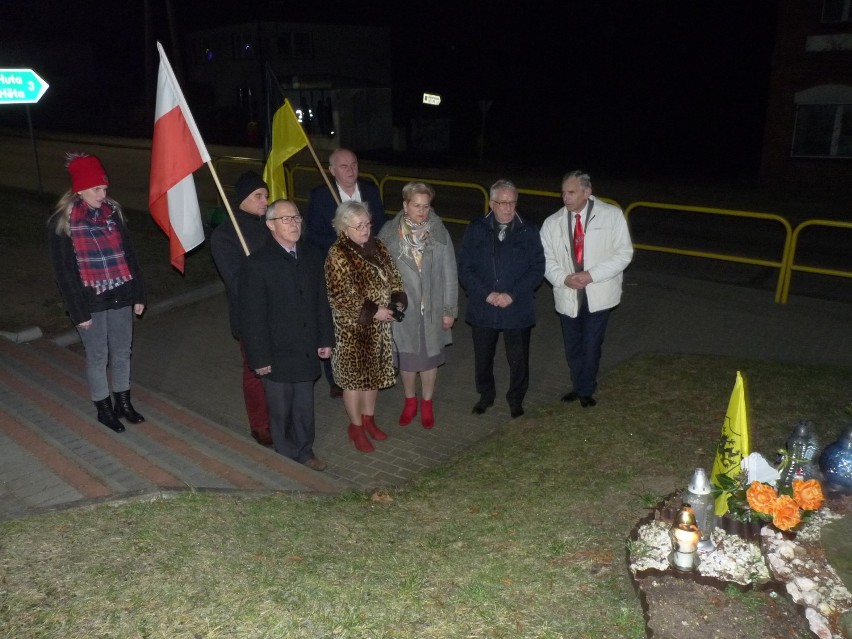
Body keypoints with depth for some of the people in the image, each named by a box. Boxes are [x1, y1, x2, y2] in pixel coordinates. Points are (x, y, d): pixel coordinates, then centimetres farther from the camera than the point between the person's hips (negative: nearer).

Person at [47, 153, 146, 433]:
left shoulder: (113, 212, 4)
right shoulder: (62, 222, -9)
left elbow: (129, 255, 9)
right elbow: (64, 271, -8)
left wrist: (138, 294, 7)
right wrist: (78, 311, -11)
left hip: (119, 297, 4)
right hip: (91, 302, -4)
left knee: (122, 352, 15)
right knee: (98, 356, 9)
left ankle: (123, 402, 33)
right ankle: (104, 409, 26)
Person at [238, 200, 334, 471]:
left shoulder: (312, 255, 0)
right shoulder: (257, 264, -16)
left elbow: (322, 300, 9)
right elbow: (251, 317, -14)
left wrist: (326, 339, 8)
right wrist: (259, 357, -13)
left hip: (307, 351, 4)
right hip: (278, 354, -4)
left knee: (304, 406, 18)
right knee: (281, 410, 12)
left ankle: (305, 451, 38)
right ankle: (287, 456, 32)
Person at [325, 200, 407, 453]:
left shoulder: (377, 246, 4)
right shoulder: (337, 255, -17)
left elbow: (393, 277, 11)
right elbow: (341, 298, -20)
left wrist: (398, 300, -7)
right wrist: (372, 312, -22)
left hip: (380, 326, 7)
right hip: (353, 328, -6)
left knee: (374, 373, 18)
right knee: (355, 376, 7)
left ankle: (369, 418, 37)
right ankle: (356, 427, 24)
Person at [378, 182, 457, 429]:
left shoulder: (440, 233, -8)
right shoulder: (389, 233, -9)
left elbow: (450, 274, -4)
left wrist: (450, 309, -4)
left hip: (432, 309, 0)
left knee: (430, 357, 13)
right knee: (406, 358, 14)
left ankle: (426, 403, 34)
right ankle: (410, 401, 36)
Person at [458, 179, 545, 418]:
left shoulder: (528, 231, -3)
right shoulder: (476, 230, -2)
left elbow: (537, 268, -4)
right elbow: (464, 268, -3)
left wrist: (512, 295, -14)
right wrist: (487, 294, -15)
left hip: (518, 310, -1)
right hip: (482, 309, 1)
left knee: (518, 360, 10)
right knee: (483, 358, 16)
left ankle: (516, 400, 33)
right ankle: (486, 395, 39)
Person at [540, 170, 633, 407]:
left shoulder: (612, 215, -8)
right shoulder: (552, 223, -2)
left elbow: (624, 253, -9)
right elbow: (546, 259, 3)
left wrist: (591, 275, -19)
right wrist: (564, 278, -17)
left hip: (598, 294, -2)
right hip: (567, 296, 3)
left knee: (592, 345, 6)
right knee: (572, 346, 14)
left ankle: (586, 390, 26)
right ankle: (579, 386, 36)